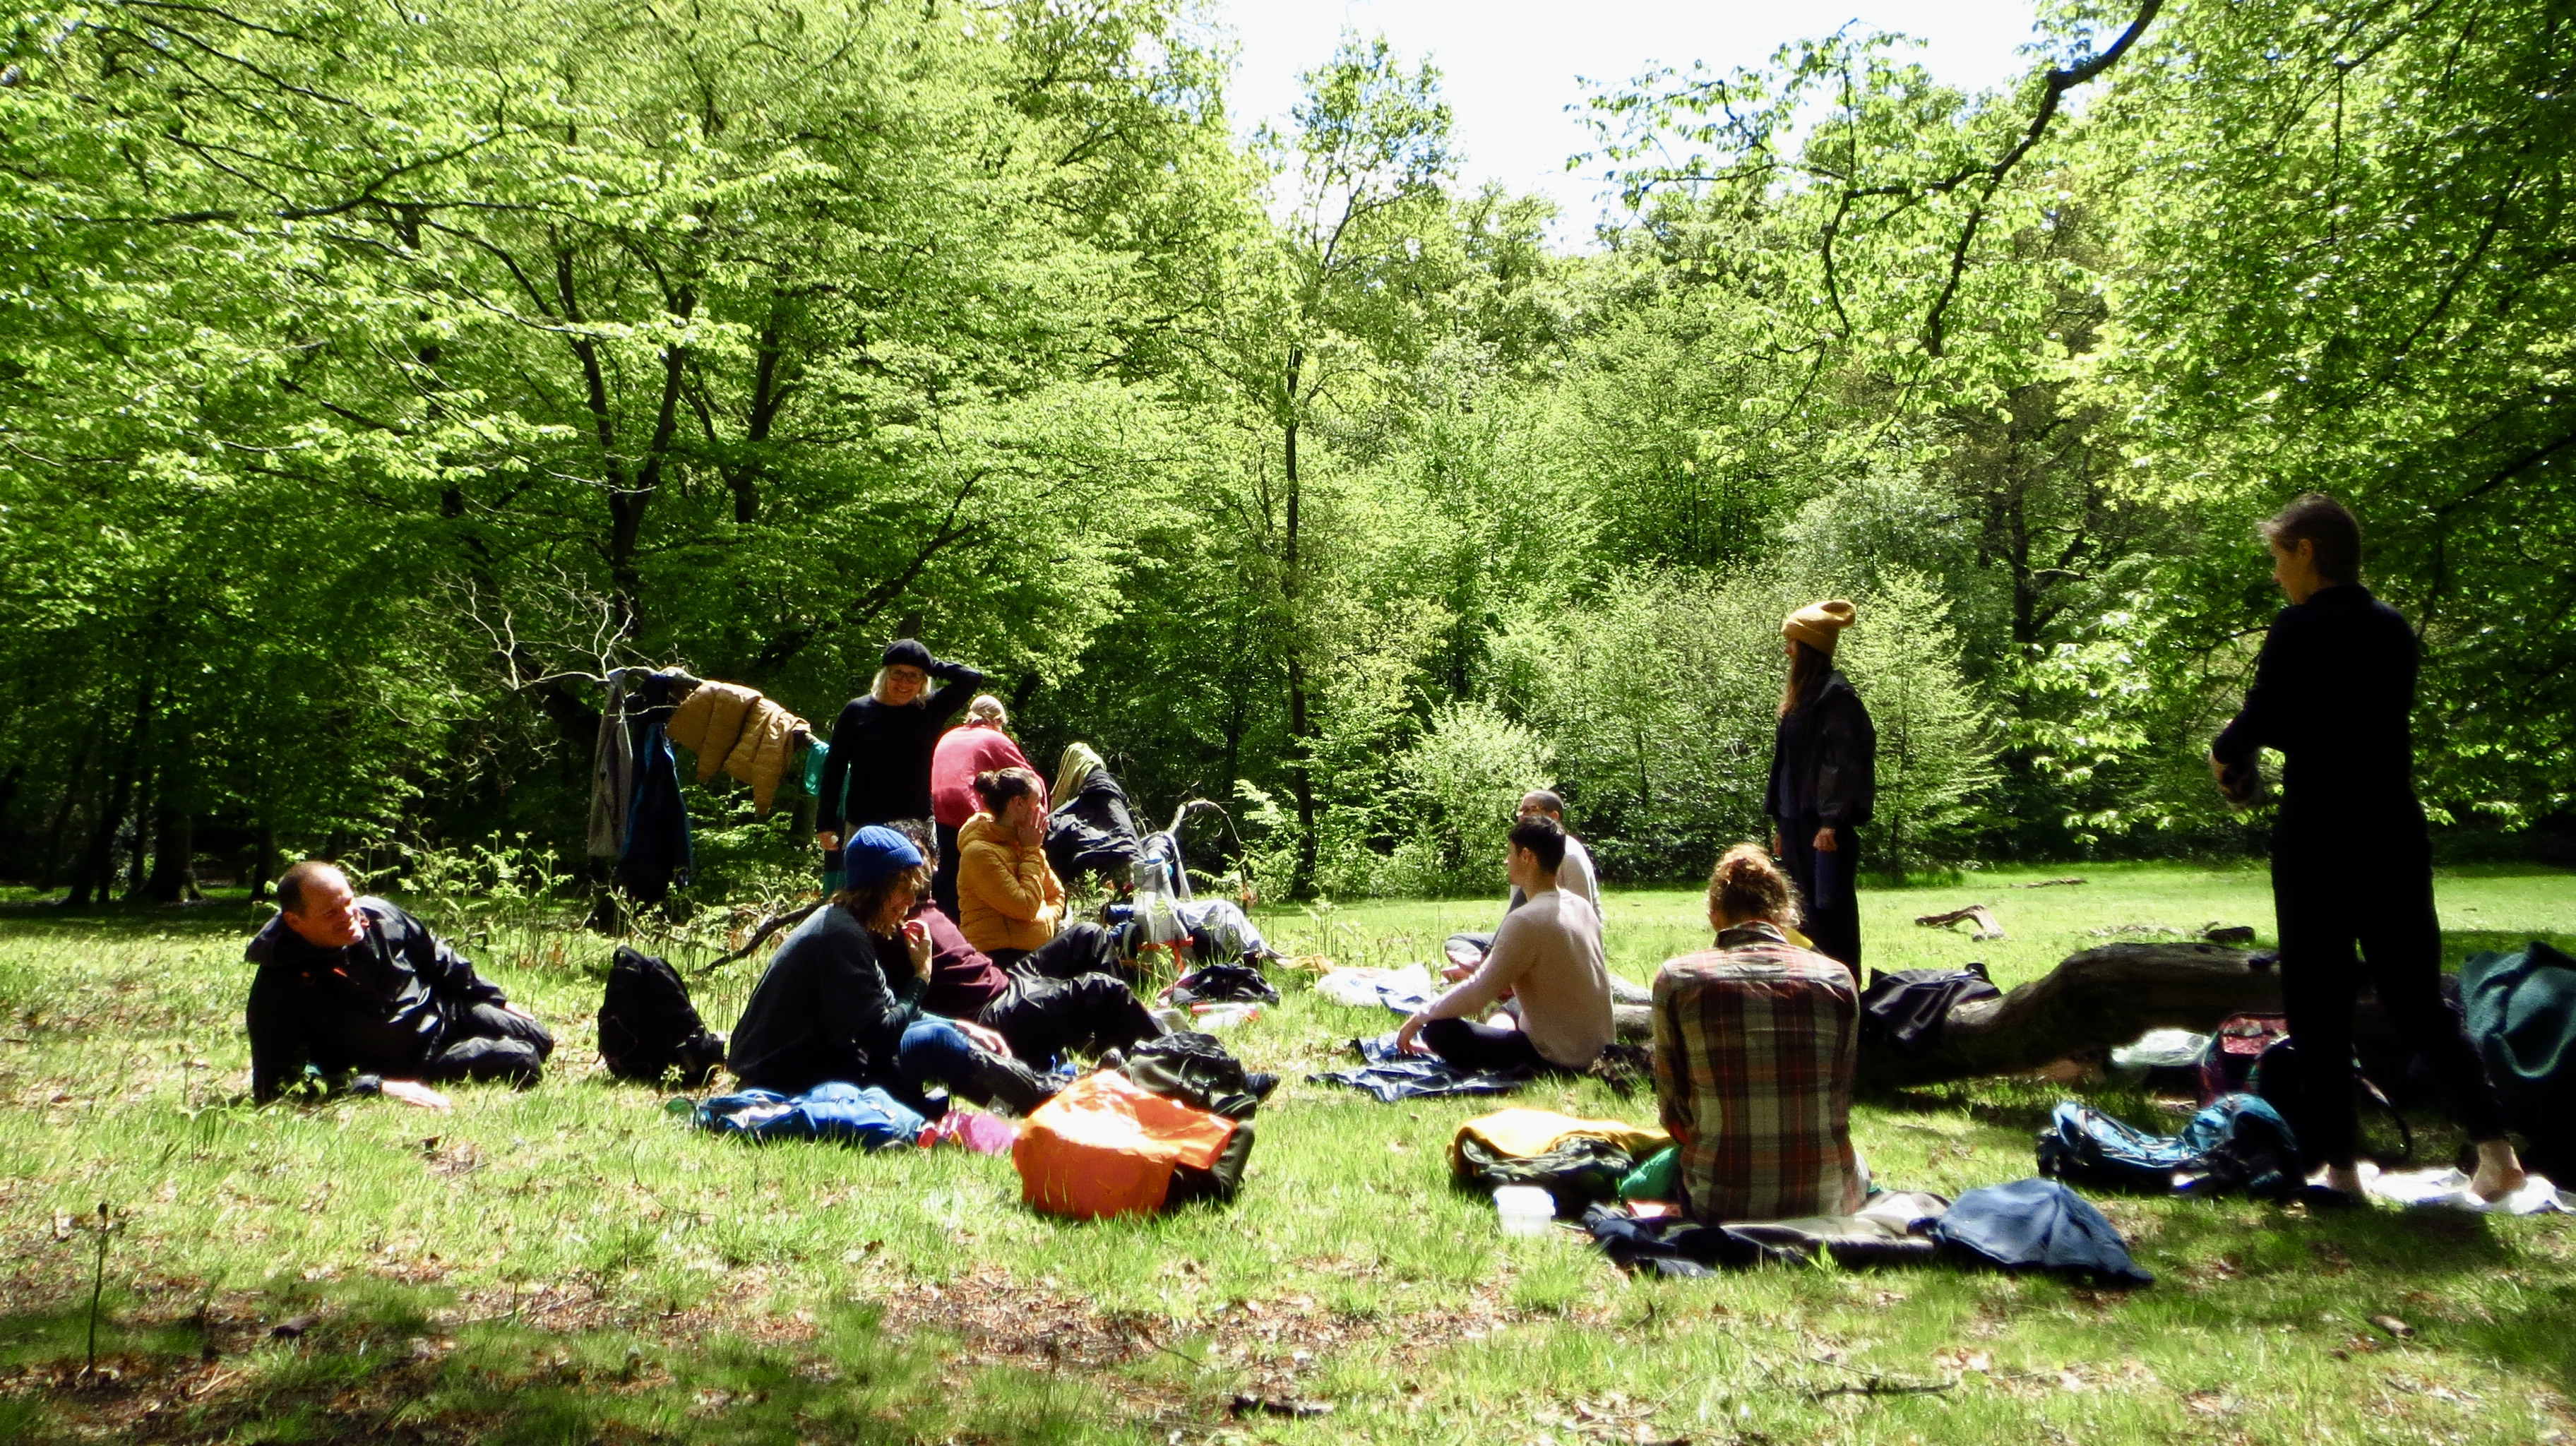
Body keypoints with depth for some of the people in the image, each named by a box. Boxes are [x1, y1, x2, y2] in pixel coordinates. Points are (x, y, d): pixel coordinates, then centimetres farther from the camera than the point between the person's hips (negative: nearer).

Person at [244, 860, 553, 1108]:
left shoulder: (378, 915, -12)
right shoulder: (281, 988, -26)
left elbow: (441, 960, 7)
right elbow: (277, 1085, -28)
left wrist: (499, 1001, 15)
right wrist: (379, 1087, -35)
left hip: (451, 1011, 6)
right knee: (521, 1064, -17)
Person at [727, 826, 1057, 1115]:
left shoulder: (838, 920, 10)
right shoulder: (843, 935, -20)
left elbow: (888, 1011, 13)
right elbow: (879, 1034, -22)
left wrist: (957, 1025, 4)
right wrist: (922, 975, -11)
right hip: (789, 1081, -10)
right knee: (935, 1042, -16)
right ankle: (1047, 1099, -6)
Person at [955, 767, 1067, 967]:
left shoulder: (1018, 842, 14)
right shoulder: (980, 852, -12)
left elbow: (1056, 894, 22)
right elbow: (1025, 908, -17)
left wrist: (1047, 920, 1)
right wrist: (1032, 852, -9)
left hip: (1038, 950, 8)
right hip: (1002, 956, -8)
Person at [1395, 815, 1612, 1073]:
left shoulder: (1525, 921, -23)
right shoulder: (1581, 906, 3)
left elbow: (1478, 993, -20)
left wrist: (1419, 1017, -7)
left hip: (1557, 1057, -9)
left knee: (1438, 1029, -9)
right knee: (1510, 1007, 34)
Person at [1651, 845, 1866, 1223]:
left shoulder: (1676, 979, -7)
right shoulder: (1837, 978, -3)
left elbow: (1675, 1114, -1)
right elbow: (1841, 1101, 6)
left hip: (1721, 1205, -3)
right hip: (1828, 1201, 3)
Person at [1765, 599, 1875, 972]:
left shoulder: (1836, 694, -11)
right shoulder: (1801, 696, 16)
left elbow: (1845, 760, -17)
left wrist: (1831, 821, -21)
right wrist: (1780, 822, 17)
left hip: (1825, 820, -9)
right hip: (1798, 818, 9)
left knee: (1831, 908, -6)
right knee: (1808, 908, 11)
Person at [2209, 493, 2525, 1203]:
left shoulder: (2301, 627, -11)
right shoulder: (2394, 628, 11)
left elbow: (2260, 722, -13)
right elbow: (2371, 719, 17)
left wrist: (2224, 752, 8)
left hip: (2320, 834, -6)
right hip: (2396, 831, 6)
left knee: (2318, 1000, 4)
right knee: (2415, 991, 13)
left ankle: (2339, 1164, 7)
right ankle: (2494, 1144, 2)